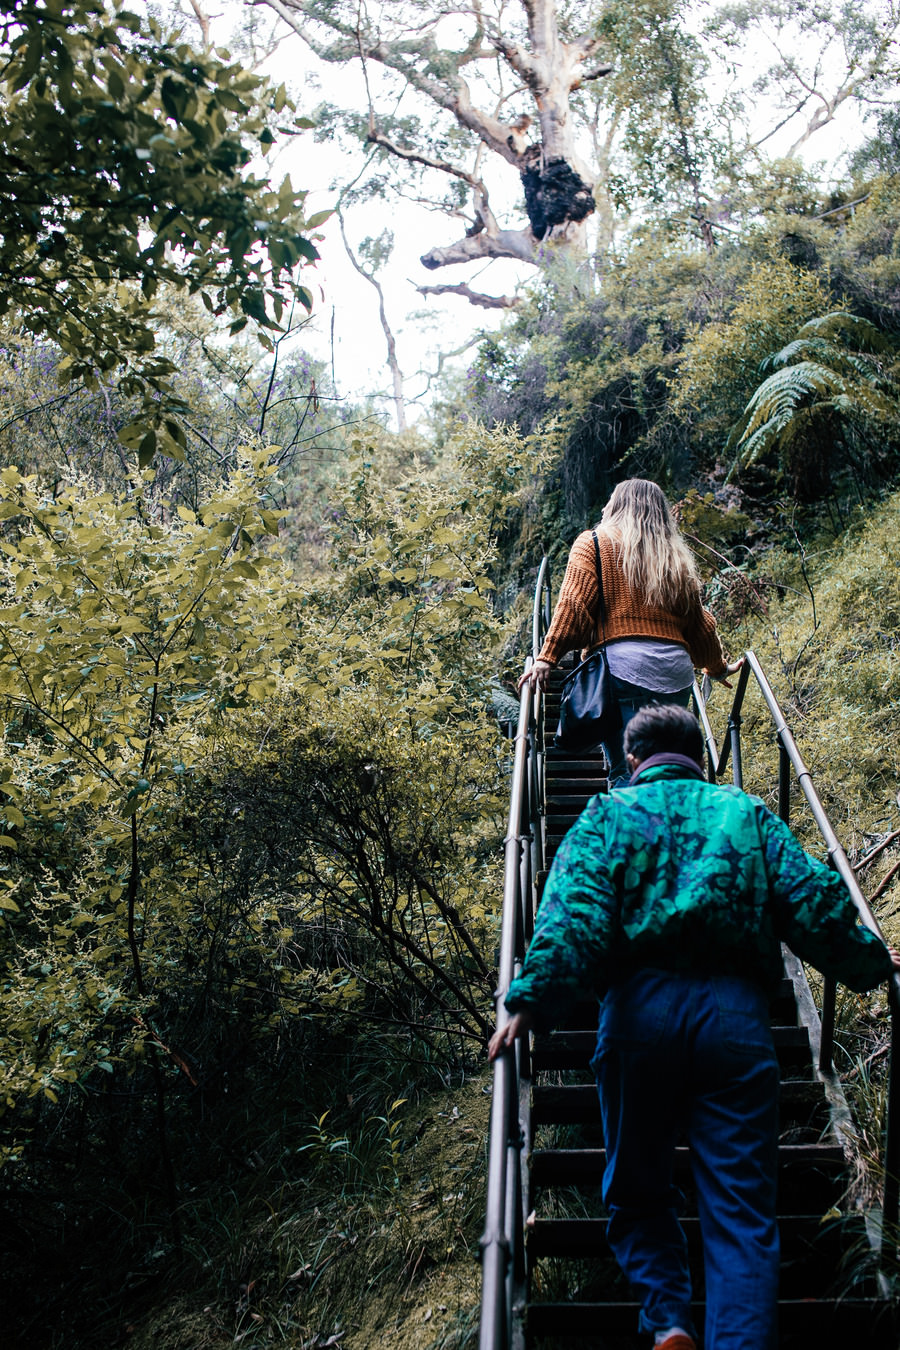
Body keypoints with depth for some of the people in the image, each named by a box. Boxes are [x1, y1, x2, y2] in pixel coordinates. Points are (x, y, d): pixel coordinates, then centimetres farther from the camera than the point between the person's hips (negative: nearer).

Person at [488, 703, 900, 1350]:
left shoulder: (607, 813, 14)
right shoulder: (749, 814, 20)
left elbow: (574, 908, -5)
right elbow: (813, 904, 10)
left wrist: (533, 1000, -14)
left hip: (641, 1004, 0)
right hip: (736, 1011, 1)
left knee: (637, 1192, 16)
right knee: (741, 1207, 2)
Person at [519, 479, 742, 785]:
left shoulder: (593, 544, 10)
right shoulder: (677, 557, 22)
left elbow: (573, 604, -5)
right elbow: (699, 624, 25)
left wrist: (547, 657, -10)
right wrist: (718, 667, 40)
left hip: (621, 665, -4)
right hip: (675, 672, 5)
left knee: (626, 773, -6)